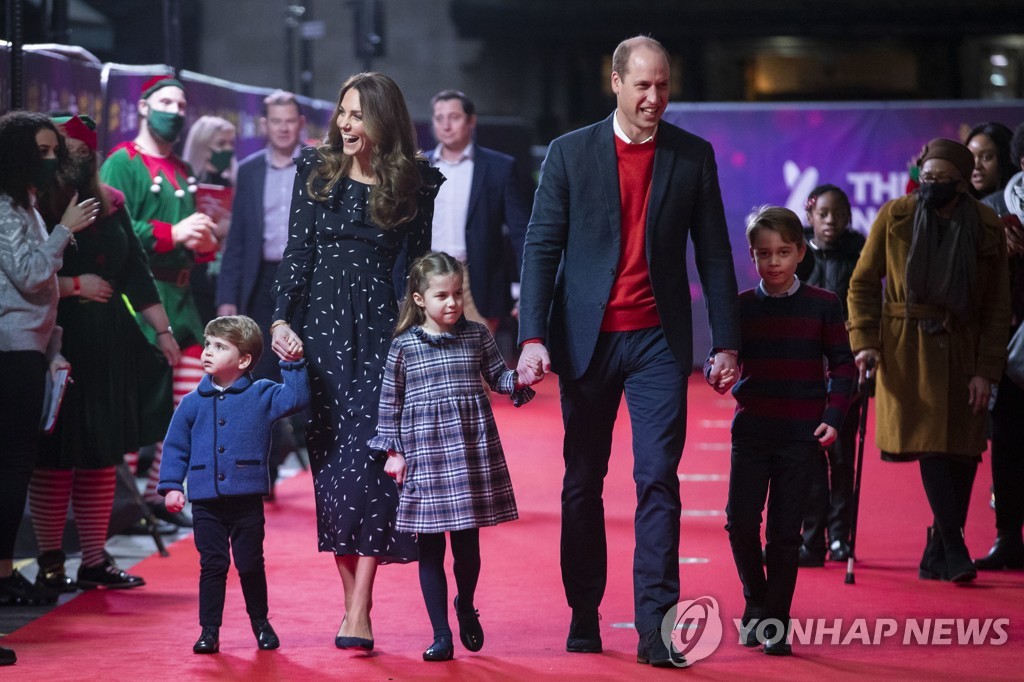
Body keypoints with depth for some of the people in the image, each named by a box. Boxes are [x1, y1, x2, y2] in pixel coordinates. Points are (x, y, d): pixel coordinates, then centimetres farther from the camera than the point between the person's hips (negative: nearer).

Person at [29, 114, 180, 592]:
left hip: (110, 342, 6)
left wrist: (162, 329, 12)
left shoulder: (109, 205, 11)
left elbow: (136, 271, 14)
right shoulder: (33, 210, -7)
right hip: (57, 344, -6)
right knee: (56, 456, -3)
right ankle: (49, 562, 5)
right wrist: (75, 286, -12)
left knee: (102, 454, 8)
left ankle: (95, 559, 14)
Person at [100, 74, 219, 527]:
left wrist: (204, 243, 4)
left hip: (180, 296, 8)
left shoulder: (182, 172, 20)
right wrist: (171, 234, -20)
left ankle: (158, 491, 15)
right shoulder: (122, 163, -4)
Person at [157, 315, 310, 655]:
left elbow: (296, 398, -9)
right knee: (212, 566, 4)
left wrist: (293, 365, -16)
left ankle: (261, 624, 25)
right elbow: (175, 447, 8)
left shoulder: (261, 395, 2)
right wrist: (171, 486, 1)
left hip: (247, 501, -1)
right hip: (206, 502, 1)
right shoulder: (192, 403, 5)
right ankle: (209, 630, 11)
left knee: (251, 565, 7)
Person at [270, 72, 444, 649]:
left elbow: (416, 263, 4)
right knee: (329, 457, 2)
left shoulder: (416, 181, 2)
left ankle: (360, 613, -12)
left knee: (368, 454, -11)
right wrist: (282, 320, -4)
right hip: (321, 323, 2)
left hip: (381, 326, -2)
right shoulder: (316, 168, 6)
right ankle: (351, 599, 9)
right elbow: (298, 250, 5)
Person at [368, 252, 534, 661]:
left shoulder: (477, 336, 3)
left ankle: (466, 607, 35)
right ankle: (441, 634, 9)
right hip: (425, 455, -1)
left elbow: (497, 376, 11)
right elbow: (390, 402, 5)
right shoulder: (403, 346, -1)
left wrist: (519, 381, -10)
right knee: (430, 547, 2)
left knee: (467, 543, 7)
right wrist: (394, 451, 2)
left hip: (473, 451, 1)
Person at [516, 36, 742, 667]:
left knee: (659, 479, -9)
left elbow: (714, 253, 6)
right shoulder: (571, 153, 1)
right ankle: (584, 615, 21)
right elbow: (542, 247, -1)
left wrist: (727, 342, 2)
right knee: (583, 482, 8)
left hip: (658, 340, 0)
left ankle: (655, 627, -11)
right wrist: (533, 336, -11)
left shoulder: (694, 156, 4)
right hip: (587, 338, 1)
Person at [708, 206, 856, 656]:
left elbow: (843, 365, 2)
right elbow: (722, 357, 6)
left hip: (801, 434, -1)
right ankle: (756, 603, 19)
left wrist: (833, 417, -9)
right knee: (741, 521, -6)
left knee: (784, 531, 0)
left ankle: (776, 624, 10)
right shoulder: (742, 307, 4)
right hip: (752, 430, 2)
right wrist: (717, 373, -18)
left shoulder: (822, 306, 0)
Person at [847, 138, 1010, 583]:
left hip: (962, 349, 2)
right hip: (907, 349, -2)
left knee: (963, 449, 0)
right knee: (930, 441, -12)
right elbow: (863, 283, 3)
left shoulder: (987, 229, -1)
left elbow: (998, 306, 2)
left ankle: (937, 555, 11)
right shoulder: (894, 217, -3)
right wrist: (864, 341, -10)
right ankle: (953, 549, -10)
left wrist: (986, 370, -5)